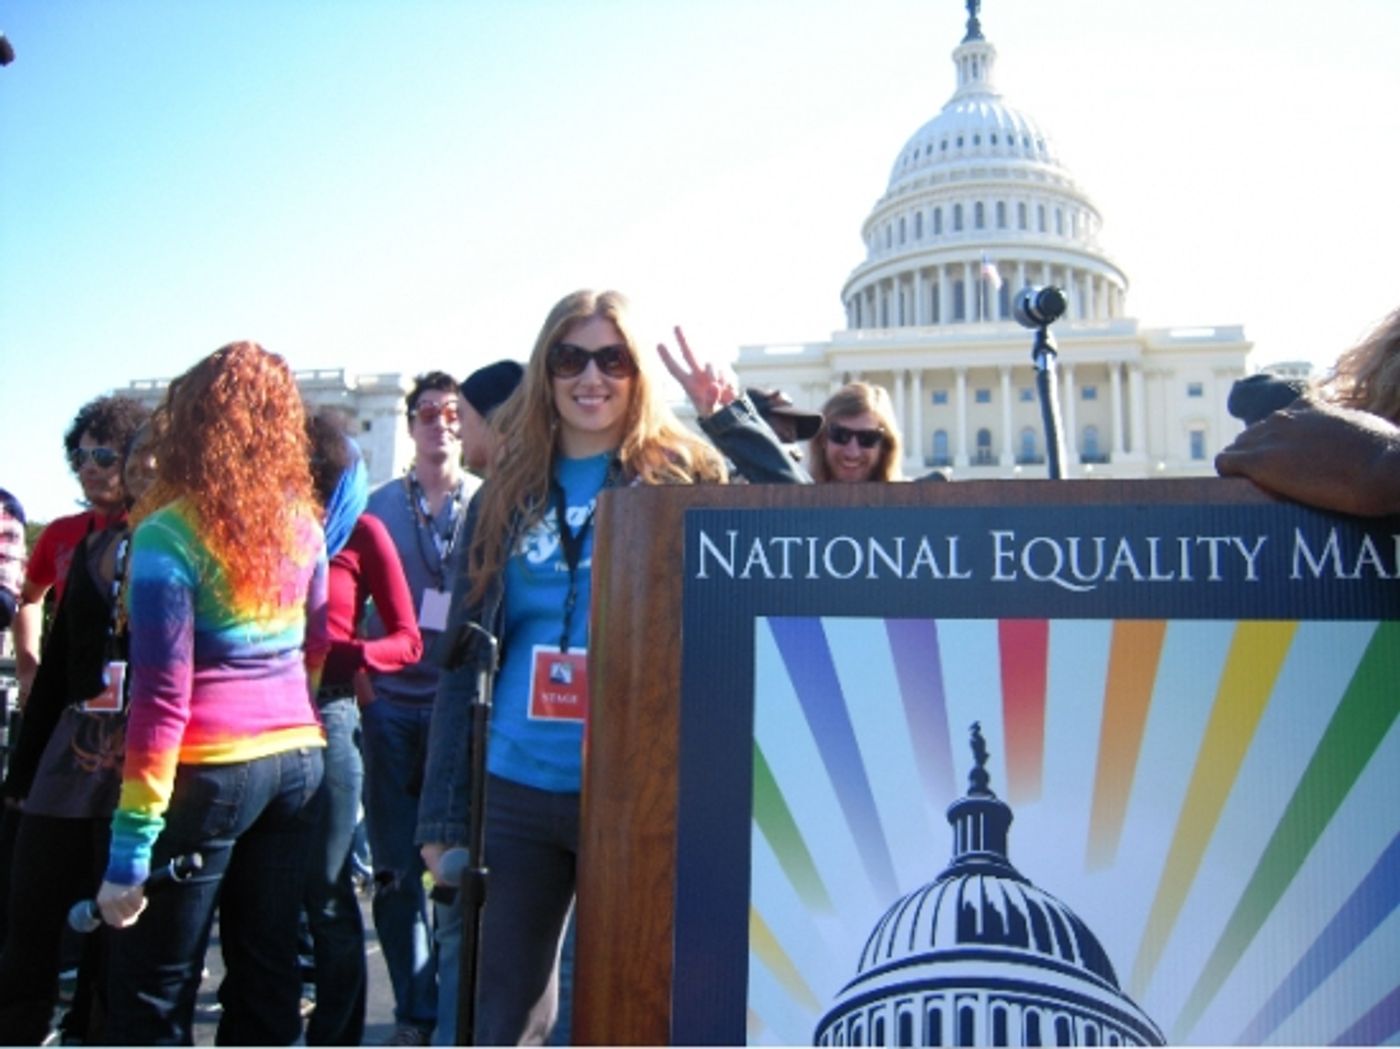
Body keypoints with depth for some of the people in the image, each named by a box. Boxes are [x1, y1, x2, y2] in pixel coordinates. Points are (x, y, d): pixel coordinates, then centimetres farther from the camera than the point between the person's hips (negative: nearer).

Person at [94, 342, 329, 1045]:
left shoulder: (171, 533, -11)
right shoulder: (302, 524, 6)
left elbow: (162, 697, -14)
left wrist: (132, 842, -11)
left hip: (210, 768, -6)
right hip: (298, 757, 6)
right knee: (266, 979, 14)